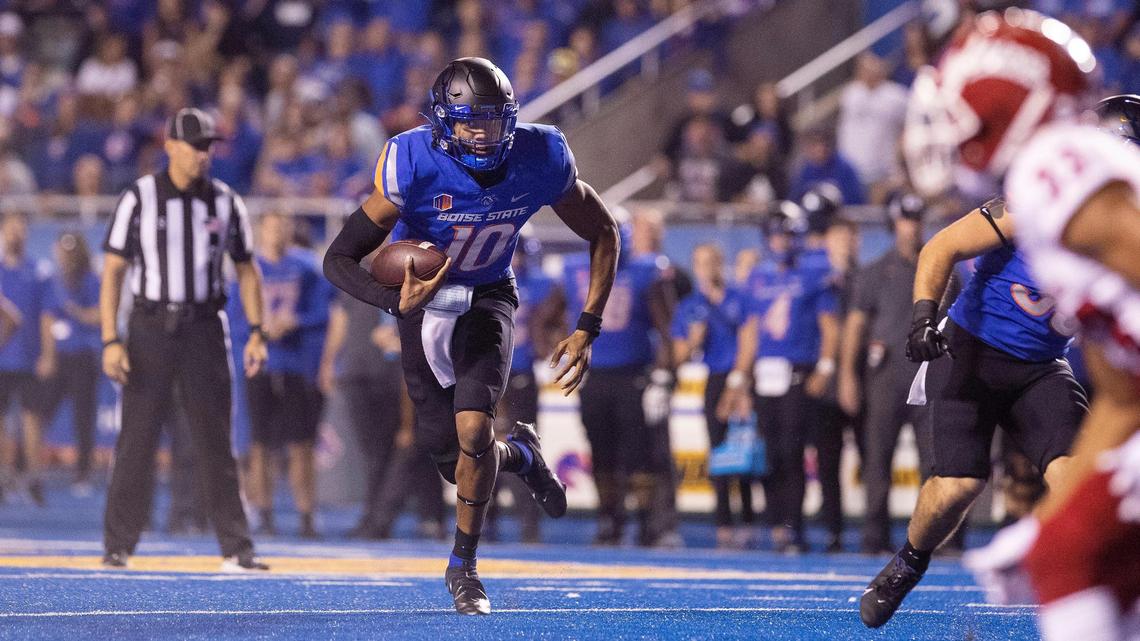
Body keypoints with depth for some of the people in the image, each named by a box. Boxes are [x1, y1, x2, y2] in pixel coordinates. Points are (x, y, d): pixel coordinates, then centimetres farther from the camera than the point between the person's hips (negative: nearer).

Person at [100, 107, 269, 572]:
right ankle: (117, 547, 5)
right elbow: (112, 271, -3)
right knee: (137, 440, -2)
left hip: (204, 328, 2)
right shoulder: (139, 198, -2)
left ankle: (235, 549, 2)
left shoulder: (225, 202, 6)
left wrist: (256, 333, 2)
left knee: (216, 442, 2)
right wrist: (111, 340, -11)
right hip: (151, 327, -2)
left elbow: (246, 269, 13)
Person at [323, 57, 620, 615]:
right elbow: (339, 258, -25)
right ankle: (519, 455, 35)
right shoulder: (414, 165, -28)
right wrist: (395, 301, -44)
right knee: (454, 460, -3)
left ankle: (463, 566, 2)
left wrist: (588, 329, -11)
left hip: (487, 296, 0)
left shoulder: (541, 160, -21)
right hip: (424, 295, 0)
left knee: (473, 430, -20)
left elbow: (603, 234, -3)